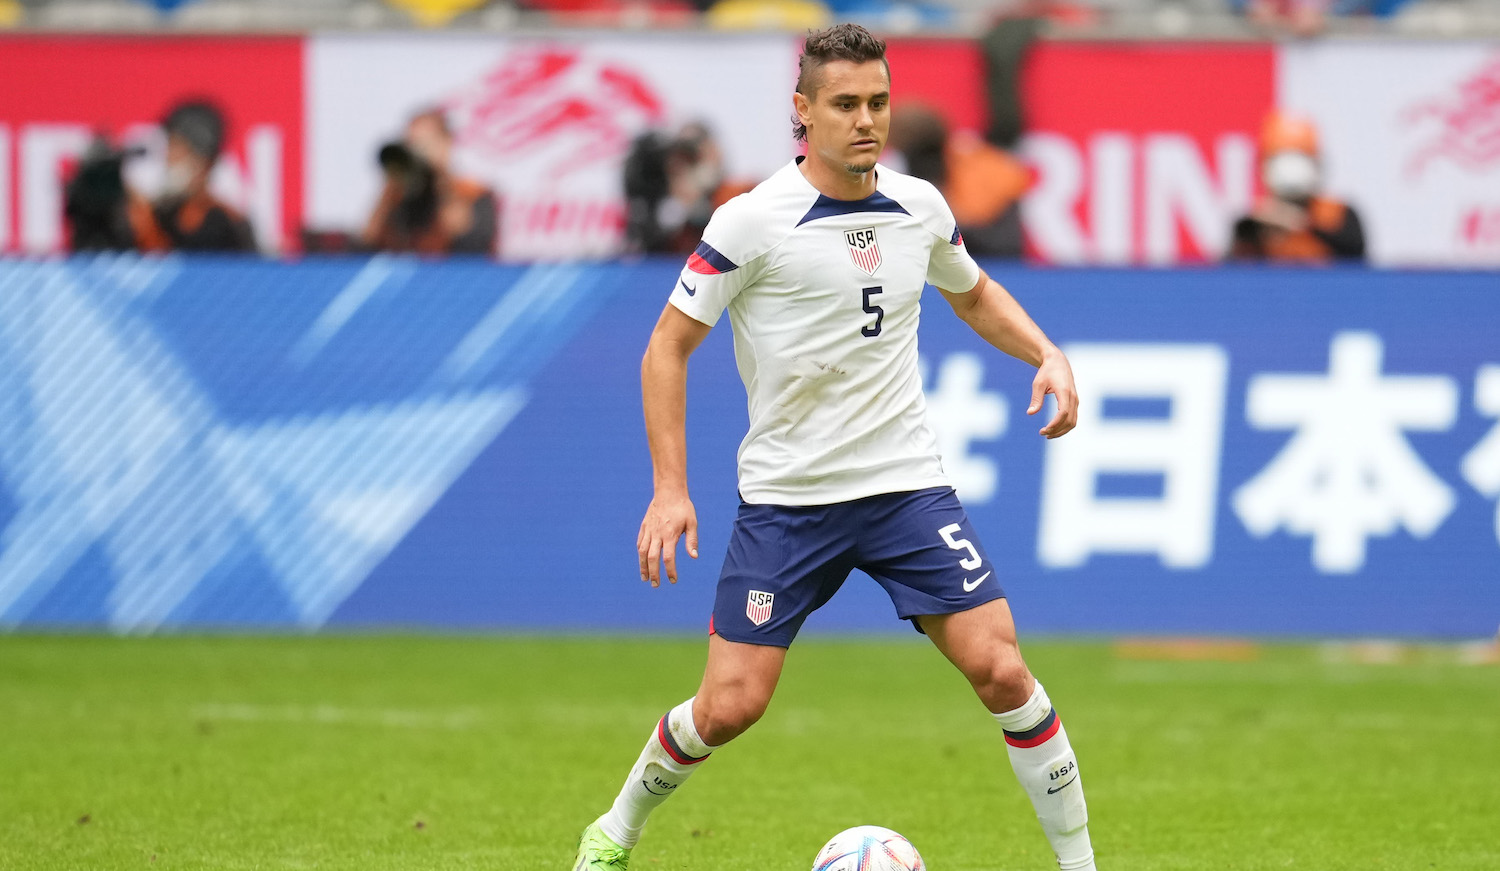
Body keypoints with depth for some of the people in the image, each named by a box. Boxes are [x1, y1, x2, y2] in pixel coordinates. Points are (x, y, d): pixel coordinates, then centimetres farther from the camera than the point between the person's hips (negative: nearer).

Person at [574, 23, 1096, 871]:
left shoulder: (919, 208, 3)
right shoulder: (752, 223, -11)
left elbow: (974, 293, 24)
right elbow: (669, 347, -5)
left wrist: (1048, 355, 6)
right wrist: (671, 488, -12)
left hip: (907, 483, 3)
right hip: (785, 497, -3)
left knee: (1001, 672, -10)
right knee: (730, 707, -5)